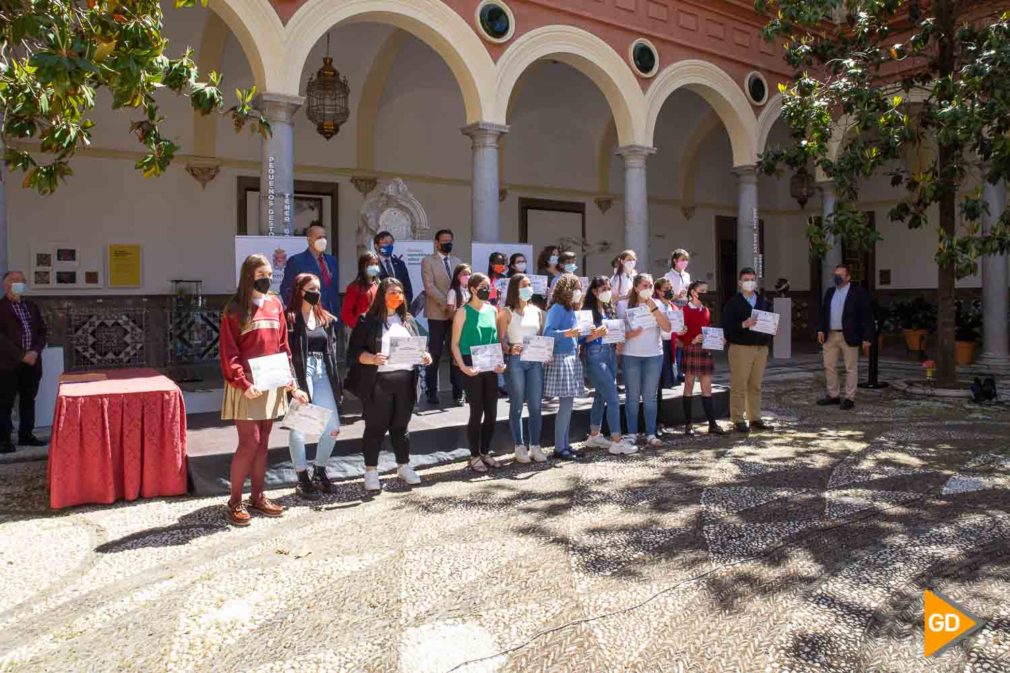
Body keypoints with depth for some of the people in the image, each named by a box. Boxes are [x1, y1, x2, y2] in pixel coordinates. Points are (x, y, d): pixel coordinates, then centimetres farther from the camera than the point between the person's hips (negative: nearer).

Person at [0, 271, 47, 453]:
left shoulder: (32, 306, 14)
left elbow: (42, 331, 13)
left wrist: (35, 351, -4)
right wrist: (21, 356, -15)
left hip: (32, 362, 6)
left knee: (28, 400, 12)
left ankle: (26, 435, 21)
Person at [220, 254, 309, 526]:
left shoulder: (275, 305, 9)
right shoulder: (235, 309, -7)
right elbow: (228, 353, -11)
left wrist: (289, 378, 5)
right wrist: (243, 383, -20)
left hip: (272, 383, 6)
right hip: (247, 386, -5)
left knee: (263, 443, 11)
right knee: (250, 443, -6)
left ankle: (258, 496, 22)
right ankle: (235, 501, 8)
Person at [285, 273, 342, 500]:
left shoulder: (327, 319, 16)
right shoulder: (290, 319, -6)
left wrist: (336, 379, 10)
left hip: (322, 374, 7)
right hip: (299, 374, -6)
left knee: (333, 426, 4)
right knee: (299, 427, -4)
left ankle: (320, 472, 23)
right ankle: (303, 479, 8)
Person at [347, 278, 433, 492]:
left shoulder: (408, 319, 13)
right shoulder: (368, 320, -4)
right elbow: (354, 351, -8)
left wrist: (424, 356, -3)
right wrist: (372, 359, -25)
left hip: (405, 379, 5)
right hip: (378, 381, -4)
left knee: (401, 426, 15)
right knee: (375, 427, 4)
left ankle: (404, 467, 27)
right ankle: (371, 471, 15)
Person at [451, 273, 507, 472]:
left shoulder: (493, 310, 9)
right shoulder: (463, 312, -5)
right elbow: (455, 344, -6)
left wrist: (500, 362, 1)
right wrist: (462, 366, -18)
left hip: (491, 367, 5)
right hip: (472, 367, -5)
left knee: (492, 412, 8)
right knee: (477, 412, 0)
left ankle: (485, 452, 24)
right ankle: (474, 456, 13)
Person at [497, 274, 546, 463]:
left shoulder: (537, 311, 14)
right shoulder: (507, 312, 1)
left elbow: (542, 337, 16)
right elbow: (501, 339, -4)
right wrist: (510, 349, -23)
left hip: (535, 361, 4)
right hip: (516, 361, -4)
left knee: (536, 406, 4)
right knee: (517, 406, 2)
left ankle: (535, 446, 13)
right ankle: (520, 447, 10)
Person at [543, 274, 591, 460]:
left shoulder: (571, 310, 17)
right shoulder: (557, 308, -9)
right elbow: (547, 333, -18)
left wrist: (592, 335, 11)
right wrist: (567, 333, -31)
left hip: (573, 359, 9)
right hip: (561, 359, -9)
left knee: (568, 404, 9)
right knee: (565, 405, -8)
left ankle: (565, 445, 16)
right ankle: (559, 448, -1)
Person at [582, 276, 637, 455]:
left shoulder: (610, 310, 14)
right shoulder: (589, 311, -9)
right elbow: (583, 338, -13)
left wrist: (618, 343, 3)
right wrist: (596, 334, -30)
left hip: (610, 354, 8)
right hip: (595, 355, -8)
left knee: (601, 396, 13)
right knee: (613, 399, -10)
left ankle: (594, 436, 23)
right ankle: (617, 441, -7)